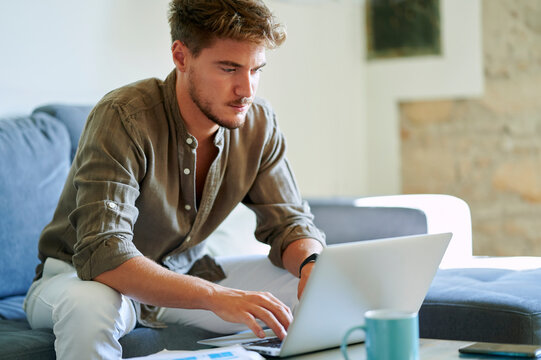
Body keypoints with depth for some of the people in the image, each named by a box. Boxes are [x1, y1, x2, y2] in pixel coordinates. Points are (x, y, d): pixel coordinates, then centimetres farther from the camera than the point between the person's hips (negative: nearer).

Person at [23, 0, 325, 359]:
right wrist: (217, 297, -50)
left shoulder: (258, 123, -10)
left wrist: (311, 263, -29)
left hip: (184, 274, 5)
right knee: (89, 305, -41)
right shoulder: (123, 117, -28)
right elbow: (103, 256, -37)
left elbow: (290, 221, -4)